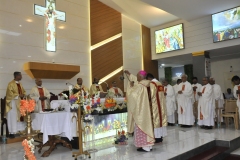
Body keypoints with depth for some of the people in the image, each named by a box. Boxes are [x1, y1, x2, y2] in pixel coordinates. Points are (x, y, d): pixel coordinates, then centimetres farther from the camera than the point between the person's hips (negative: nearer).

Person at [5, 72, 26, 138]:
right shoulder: (11, 84, -11)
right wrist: (18, 96, -20)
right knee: (13, 118, -4)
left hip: (20, 103, 7)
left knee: (20, 117, 7)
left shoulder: (20, 84, 13)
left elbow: (23, 91, 18)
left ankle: (19, 131, 13)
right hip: (13, 103, -7)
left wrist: (23, 95, -4)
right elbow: (10, 94, -17)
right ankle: (12, 132, 1)